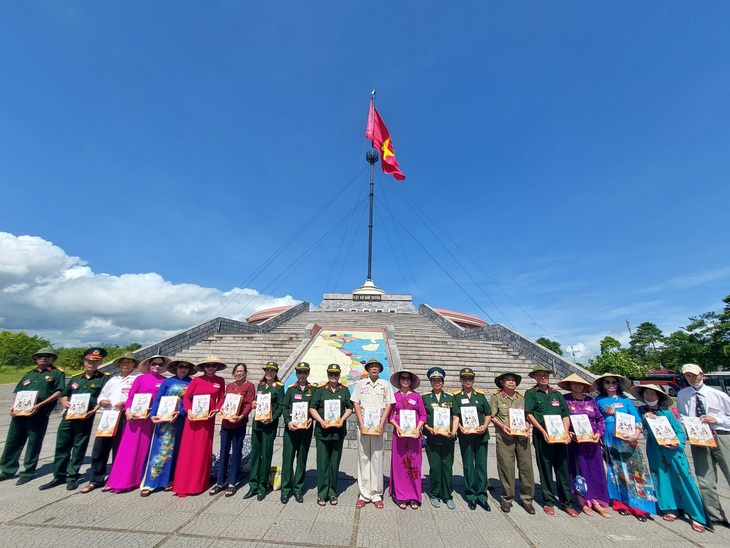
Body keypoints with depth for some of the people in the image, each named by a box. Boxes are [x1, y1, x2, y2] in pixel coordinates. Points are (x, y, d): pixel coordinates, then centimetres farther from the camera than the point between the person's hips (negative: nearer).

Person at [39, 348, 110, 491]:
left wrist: (94, 409, -21)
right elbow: (64, 395, 19)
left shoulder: (104, 378, -4)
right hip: (68, 415, 5)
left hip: (86, 418, -5)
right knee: (62, 446, 11)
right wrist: (64, 402, -4)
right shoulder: (75, 378, 13)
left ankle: (72, 477, 20)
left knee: (79, 448, 6)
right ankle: (59, 476, 27)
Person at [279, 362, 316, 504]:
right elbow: (284, 407, 0)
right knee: (287, 458, 3)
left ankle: (298, 489, 23)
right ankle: (285, 490, 18)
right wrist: (288, 421, -13)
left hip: (306, 428, 0)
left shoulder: (313, 389, 4)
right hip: (291, 428, 0)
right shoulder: (291, 389, 5)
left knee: (302, 459, 9)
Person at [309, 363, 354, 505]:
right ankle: (322, 493, 17)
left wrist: (342, 419, -9)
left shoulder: (344, 390, 6)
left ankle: (332, 493, 23)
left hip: (338, 431, 1)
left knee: (335, 462, 9)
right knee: (322, 462, 4)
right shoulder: (320, 390, 3)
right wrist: (321, 421, -12)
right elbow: (312, 408, 1)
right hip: (322, 430, -1)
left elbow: (349, 408, 7)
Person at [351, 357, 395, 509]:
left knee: (377, 458, 3)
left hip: (378, 426, 0)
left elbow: (388, 405, 4)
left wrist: (381, 424, -6)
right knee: (363, 458, 4)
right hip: (363, 426, 0)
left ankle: (376, 495, 15)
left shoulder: (385, 385, 6)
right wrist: (361, 423, -6)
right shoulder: (360, 383, 5)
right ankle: (363, 494, 14)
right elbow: (356, 404, 4)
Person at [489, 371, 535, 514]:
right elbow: (492, 416, 0)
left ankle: (527, 499, 21)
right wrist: (502, 426, -13)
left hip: (522, 437, 3)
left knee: (526, 466, 4)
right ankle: (507, 499, 17)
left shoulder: (522, 397, 12)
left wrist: (527, 428, -2)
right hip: (504, 436, -3)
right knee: (506, 467, 1)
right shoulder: (496, 396, 0)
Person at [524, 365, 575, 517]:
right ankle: (548, 502, 20)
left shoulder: (557, 394, 12)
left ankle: (566, 502, 23)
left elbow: (566, 415, 10)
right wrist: (543, 432, -12)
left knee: (563, 469, 9)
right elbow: (529, 414, -6)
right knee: (545, 469, 6)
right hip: (542, 436, -3)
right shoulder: (531, 393, -1)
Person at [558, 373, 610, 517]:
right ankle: (585, 502, 16)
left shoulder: (591, 400, 7)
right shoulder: (566, 400, -4)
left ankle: (596, 502, 20)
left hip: (592, 441, 3)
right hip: (575, 441, -3)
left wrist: (599, 433, -5)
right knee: (580, 472, 3)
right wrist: (569, 434, -17)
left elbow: (600, 419, 10)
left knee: (595, 471, 7)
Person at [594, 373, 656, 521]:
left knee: (633, 470, -1)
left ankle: (638, 504, 10)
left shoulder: (625, 400, 6)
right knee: (616, 471, 7)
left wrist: (636, 434, -14)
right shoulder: (599, 400, 3)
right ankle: (620, 503, 18)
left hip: (627, 439, 1)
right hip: (609, 441, 0)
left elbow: (637, 419, 1)